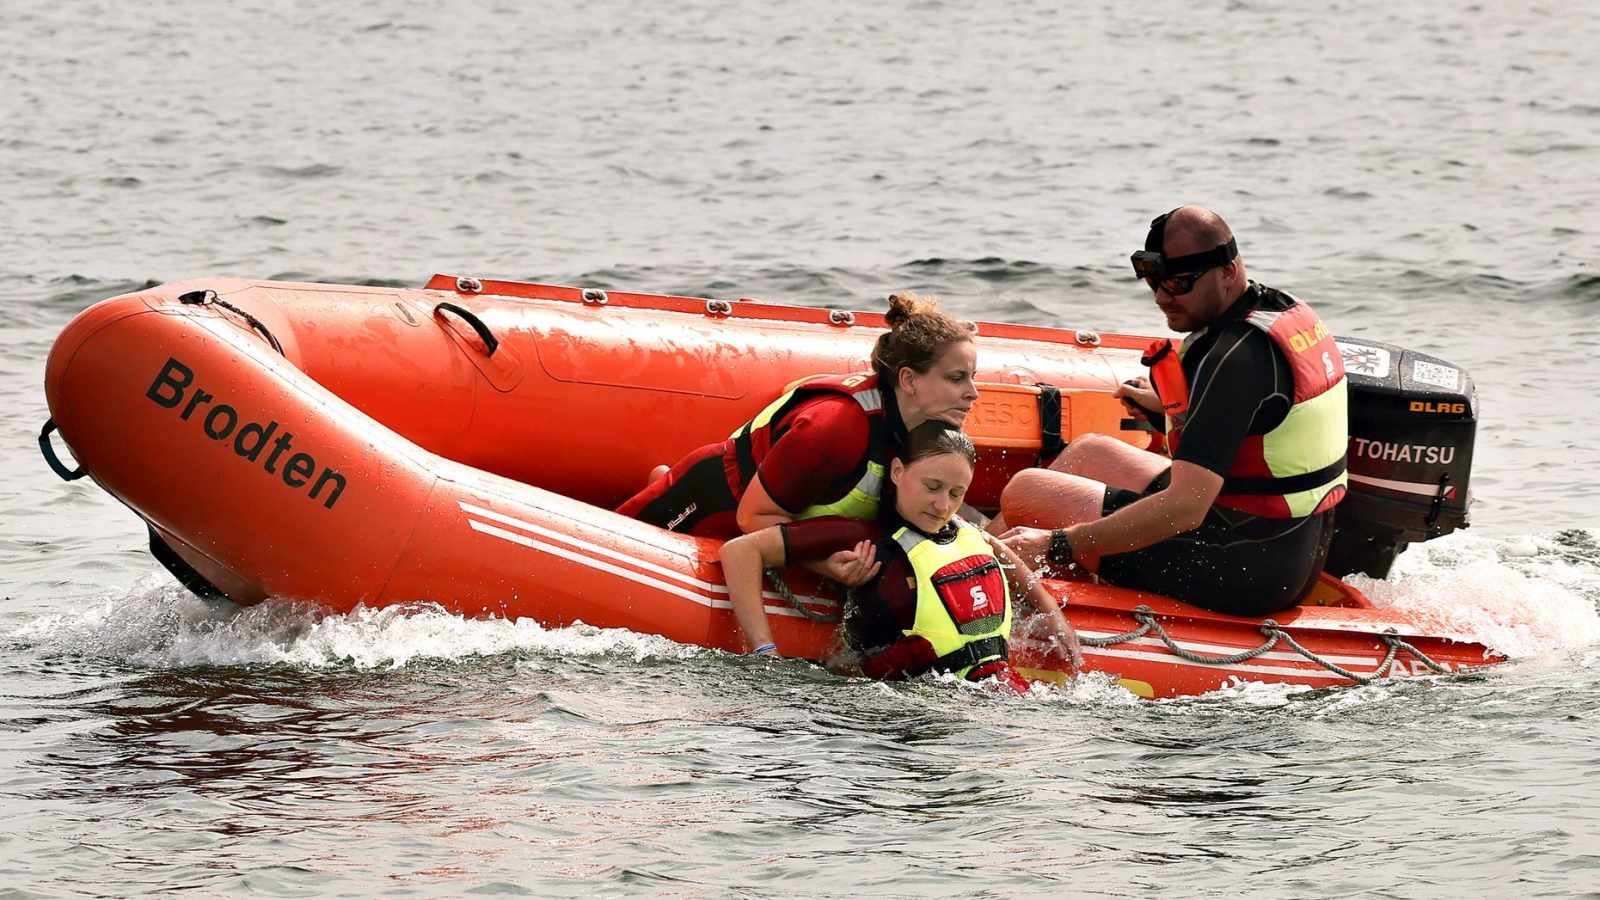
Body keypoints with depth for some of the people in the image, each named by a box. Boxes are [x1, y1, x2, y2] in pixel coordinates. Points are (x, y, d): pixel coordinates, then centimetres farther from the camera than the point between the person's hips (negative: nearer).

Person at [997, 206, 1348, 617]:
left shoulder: (1236, 356, -24)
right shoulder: (1291, 311, 5)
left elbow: (1185, 509, -29)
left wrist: (1055, 544, -28)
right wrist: (1169, 409, 29)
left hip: (1241, 572, -10)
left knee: (1024, 491, -1)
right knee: (1089, 450, 25)